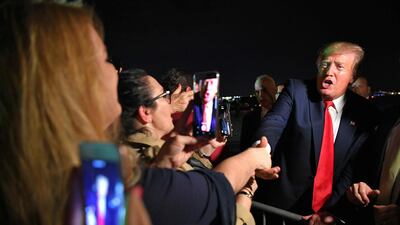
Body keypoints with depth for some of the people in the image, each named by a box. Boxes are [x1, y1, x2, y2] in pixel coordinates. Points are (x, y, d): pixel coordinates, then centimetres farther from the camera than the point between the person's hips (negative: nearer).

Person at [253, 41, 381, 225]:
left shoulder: (366, 113, -3)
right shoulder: (296, 90, -6)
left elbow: (355, 167, -5)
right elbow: (273, 124, -21)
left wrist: (331, 208, -13)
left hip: (330, 209, 1)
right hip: (283, 204, 0)